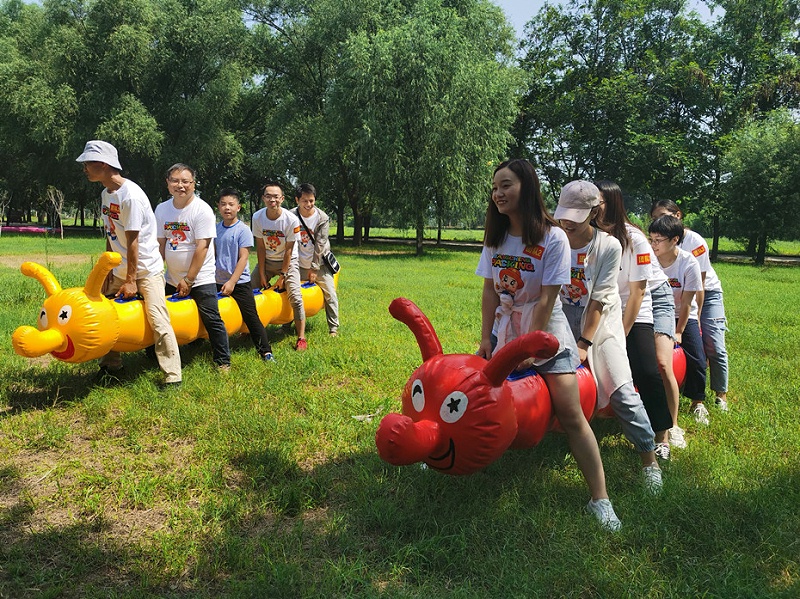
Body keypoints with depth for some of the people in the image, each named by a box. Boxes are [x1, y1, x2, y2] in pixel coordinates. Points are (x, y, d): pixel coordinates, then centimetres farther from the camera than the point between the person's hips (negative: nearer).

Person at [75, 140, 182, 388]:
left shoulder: (131, 195, -21)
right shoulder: (106, 193, 6)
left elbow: (132, 241, -20)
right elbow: (110, 235, 10)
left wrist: (131, 280, -17)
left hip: (146, 268, -9)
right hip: (120, 270, 9)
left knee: (157, 319, -13)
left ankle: (172, 376, -7)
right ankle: (111, 367, 25)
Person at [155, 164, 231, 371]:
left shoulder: (202, 210, -14)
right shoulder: (161, 209, 3)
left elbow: (202, 247, -17)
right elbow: (161, 244, 6)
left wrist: (188, 280, -16)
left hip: (200, 277, -6)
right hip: (172, 278, 6)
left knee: (212, 320, -7)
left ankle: (223, 361, 5)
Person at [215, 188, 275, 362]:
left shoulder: (243, 230, -9)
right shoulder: (216, 228, 6)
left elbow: (243, 257, -13)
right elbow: (212, 254, 13)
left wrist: (232, 282, -18)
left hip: (240, 282, -5)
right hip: (219, 282, 5)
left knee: (251, 317, -4)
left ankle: (265, 351, 4)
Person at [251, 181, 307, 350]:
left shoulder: (291, 220, -22)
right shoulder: (257, 217, -14)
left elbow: (288, 250, -16)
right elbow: (260, 247, -8)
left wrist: (282, 276, -13)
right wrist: (262, 274, -8)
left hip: (288, 261, -3)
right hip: (267, 261, 3)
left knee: (295, 296, -16)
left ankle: (301, 338, -9)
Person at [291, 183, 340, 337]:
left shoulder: (323, 218, -13)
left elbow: (320, 246, -12)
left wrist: (314, 268, -12)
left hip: (319, 264, -1)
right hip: (299, 264, 1)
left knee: (330, 294, -5)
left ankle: (333, 328, 5)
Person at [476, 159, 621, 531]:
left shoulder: (553, 239, -15)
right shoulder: (495, 237, 1)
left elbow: (546, 299, -17)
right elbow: (489, 292, 2)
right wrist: (486, 338, -4)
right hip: (504, 332, 5)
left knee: (571, 416, -8)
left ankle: (599, 499, -2)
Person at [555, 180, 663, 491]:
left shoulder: (609, 246, -13)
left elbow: (599, 300, -15)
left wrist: (584, 344, -17)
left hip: (601, 320, -3)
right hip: (563, 315, 3)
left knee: (622, 390, -11)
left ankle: (649, 459, 2)